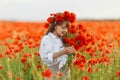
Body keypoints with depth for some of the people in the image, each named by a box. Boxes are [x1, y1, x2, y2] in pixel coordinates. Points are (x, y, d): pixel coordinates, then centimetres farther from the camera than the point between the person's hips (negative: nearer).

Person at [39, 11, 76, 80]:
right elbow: (46, 58, -21)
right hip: (53, 73, -6)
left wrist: (71, 52, -6)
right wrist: (63, 52, -26)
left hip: (65, 73, 6)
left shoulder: (62, 39, 11)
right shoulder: (47, 39, -9)